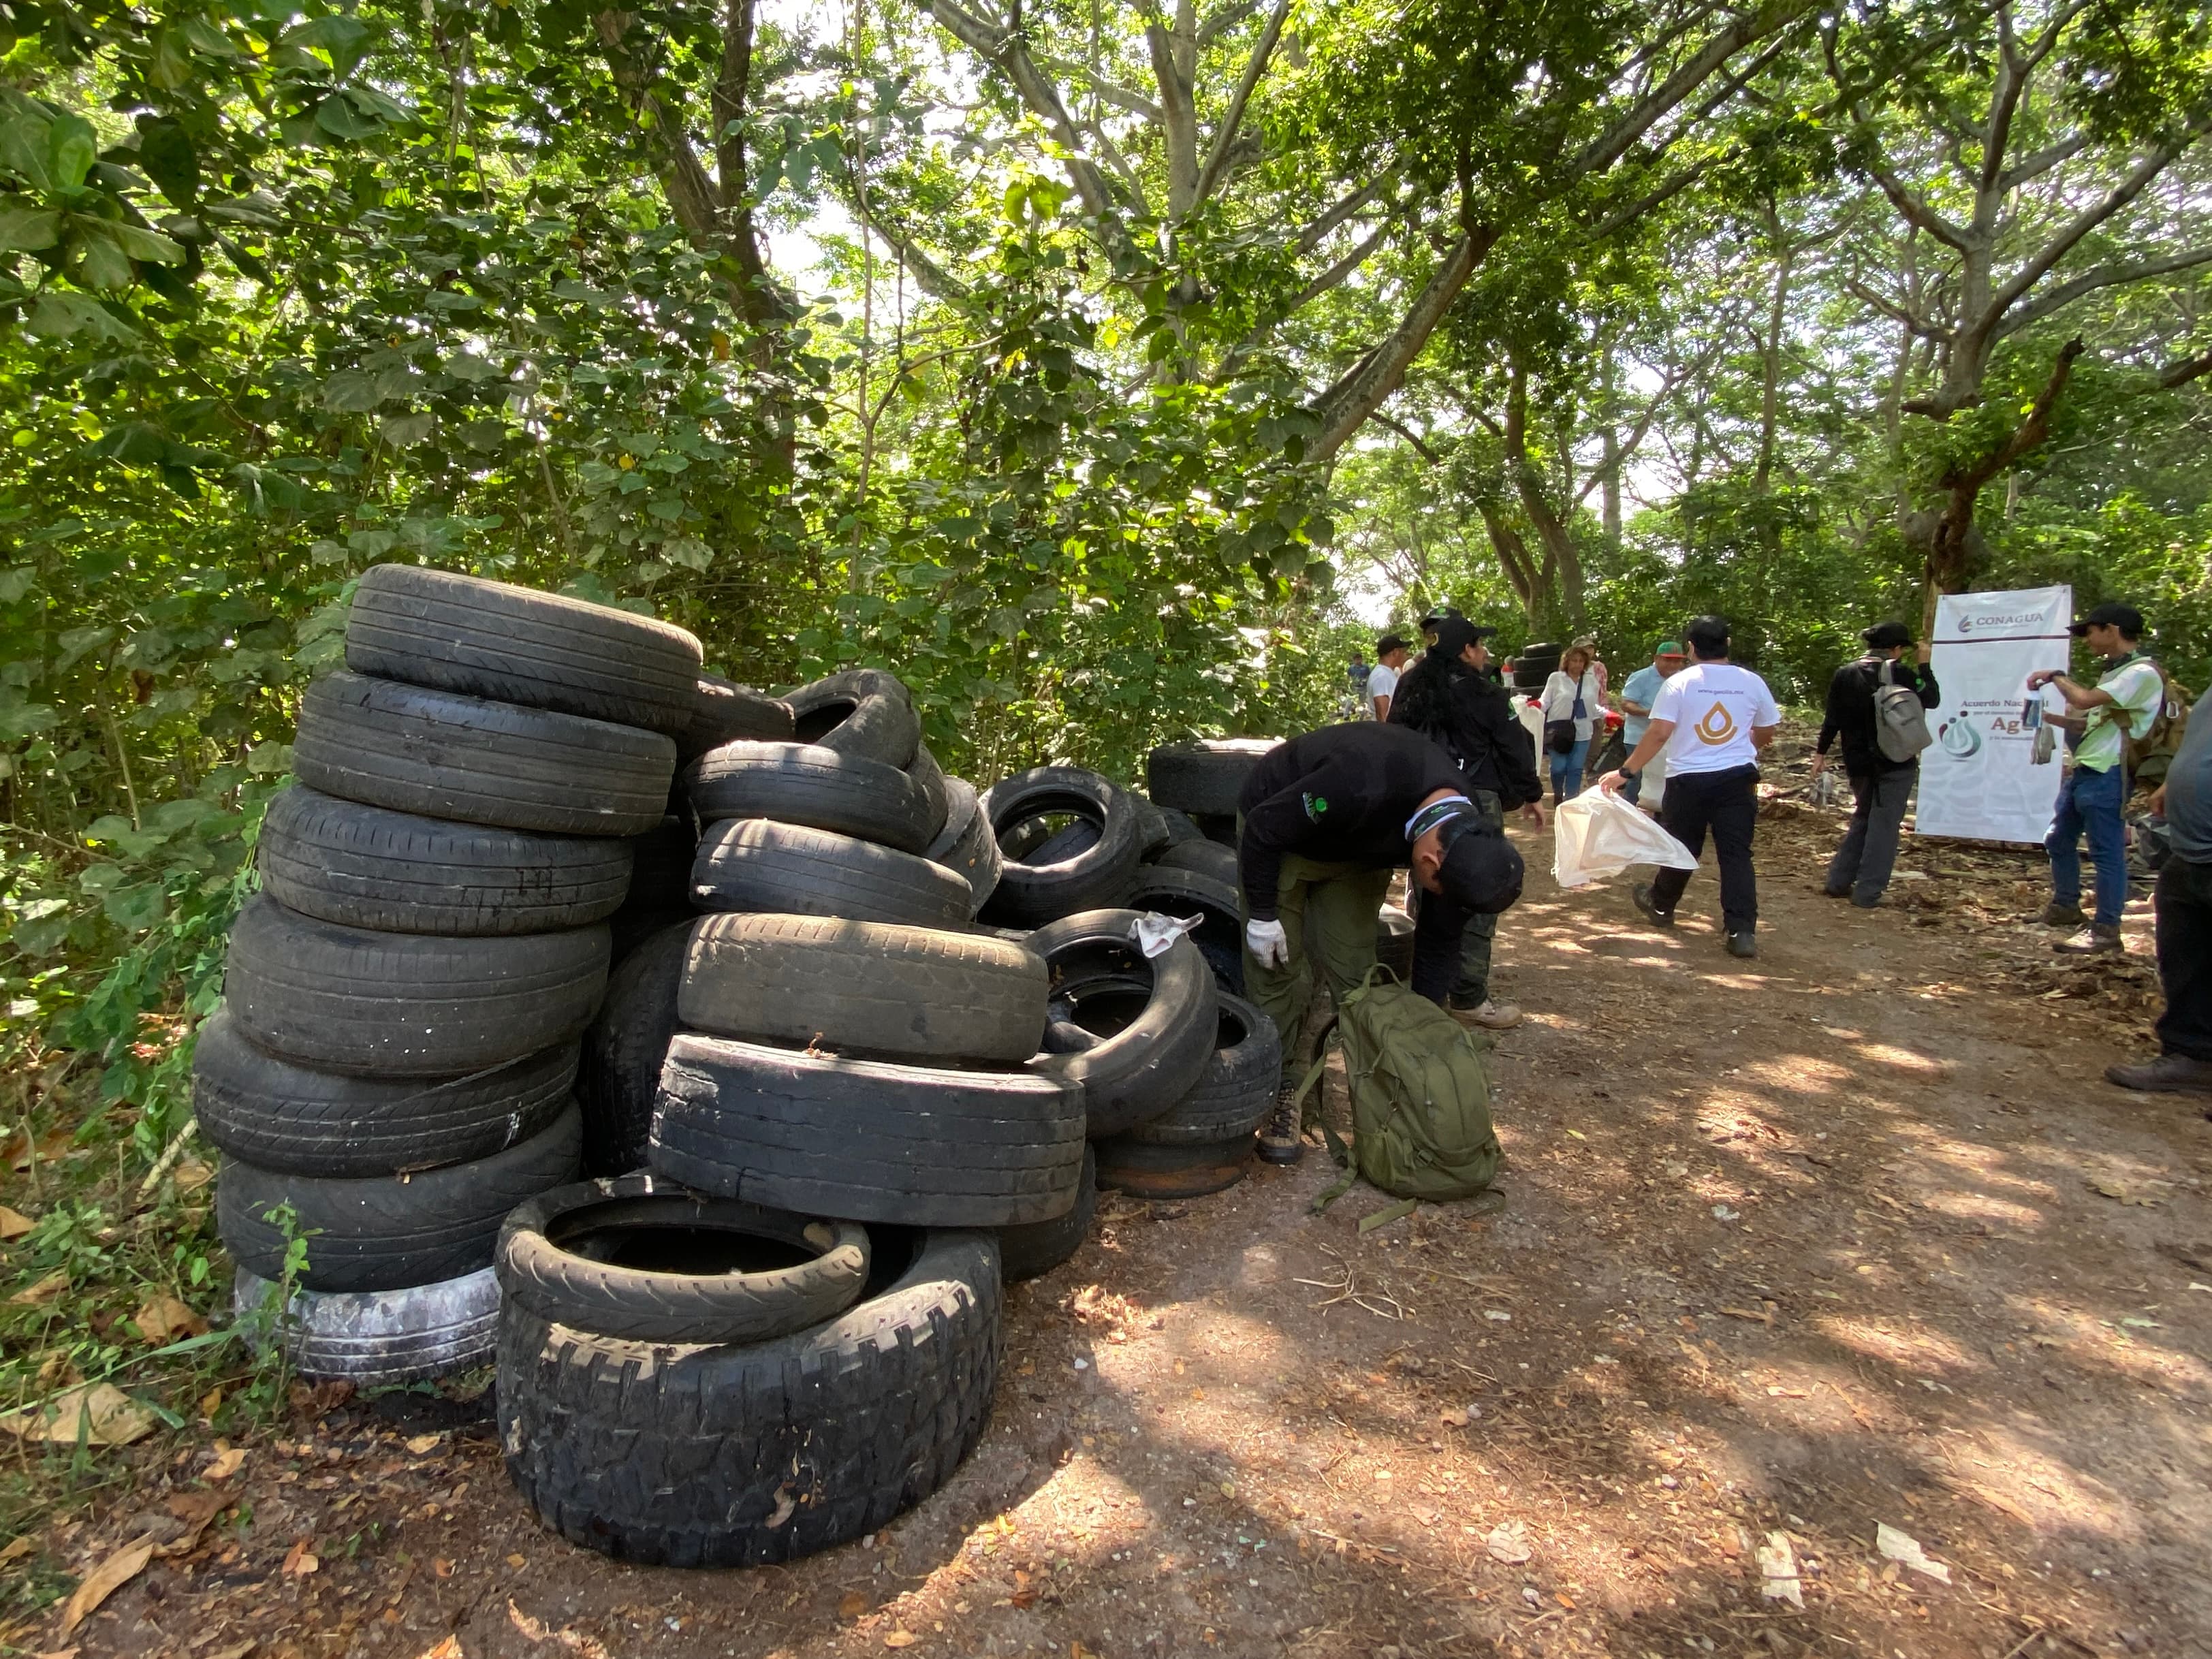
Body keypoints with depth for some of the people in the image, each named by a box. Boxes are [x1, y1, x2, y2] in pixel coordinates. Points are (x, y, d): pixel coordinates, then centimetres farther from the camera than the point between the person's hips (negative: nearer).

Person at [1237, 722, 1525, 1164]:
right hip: (1276, 833, -5)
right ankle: (1280, 1092, 4)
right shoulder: (1362, 787, -44)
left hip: (1355, 848, 5)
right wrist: (1262, 915, -21)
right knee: (1278, 971, -7)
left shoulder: (1462, 833, -22)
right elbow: (1263, 829, -28)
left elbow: (1439, 943, -8)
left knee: (1356, 974, 0)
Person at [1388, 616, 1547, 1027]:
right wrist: (1532, 795, 9)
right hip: (1474, 803, -7)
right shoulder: (1485, 694, -9)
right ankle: (1469, 996, 0)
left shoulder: (1411, 690, 9)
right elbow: (1514, 749, -3)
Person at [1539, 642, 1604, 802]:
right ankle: (1558, 795, 21)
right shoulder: (1556, 678, 1)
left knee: (1576, 769, 2)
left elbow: (1594, 706, 16)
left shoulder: (1591, 680, 11)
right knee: (1559, 767, -6)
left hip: (1582, 733, 3)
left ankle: (1571, 800, 12)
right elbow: (1546, 701, 1)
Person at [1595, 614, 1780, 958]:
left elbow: (1658, 734, -15)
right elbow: (1767, 732, 14)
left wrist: (1625, 772, -12)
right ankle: (1742, 931, -3)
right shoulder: (1751, 682, 2)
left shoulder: (1680, 683, -8)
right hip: (1738, 778, 2)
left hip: (1689, 779, -2)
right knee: (1737, 853, 2)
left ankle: (1661, 906, 35)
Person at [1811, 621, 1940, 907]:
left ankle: (1838, 882, 18)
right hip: (1895, 764, -4)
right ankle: (1867, 893, 0)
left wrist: (1821, 752, 10)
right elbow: (1932, 699, 2)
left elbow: (1832, 718, 3)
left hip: (1858, 763, 4)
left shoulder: (1844, 675, 1)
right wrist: (1924, 666, 11)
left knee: (1863, 818, 20)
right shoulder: (1900, 673, -10)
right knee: (1884, 825, 1)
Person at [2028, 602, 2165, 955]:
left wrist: (2056, 675, -8)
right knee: (2058, 841, 17)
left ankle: (2106, 929, -2)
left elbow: (2085, 700, -23)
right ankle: (2065, 907, 31)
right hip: (2083, 770, 10)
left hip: (2107, 775, -10)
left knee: (2107, 852, -6)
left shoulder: (2142, 673, -12)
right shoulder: (2112, 671, 19)